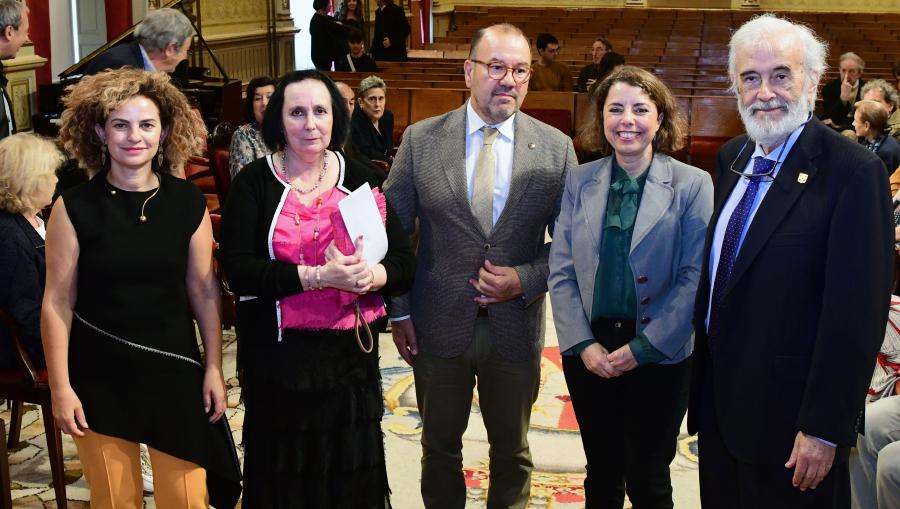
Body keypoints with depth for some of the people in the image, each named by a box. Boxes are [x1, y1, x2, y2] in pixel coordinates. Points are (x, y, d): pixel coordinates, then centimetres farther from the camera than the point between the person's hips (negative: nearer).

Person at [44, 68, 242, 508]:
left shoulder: (188, 202, -2)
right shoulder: (74, 207, -8)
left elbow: (204, 292, 3)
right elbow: (57, 303, -6)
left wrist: (214, 368, 2)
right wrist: (60, 388, -8)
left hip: (174, 370, 1)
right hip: (99, 375, -1)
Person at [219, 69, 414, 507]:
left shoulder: (360, 179, 3)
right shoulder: (253, 183, -3)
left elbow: (404, 263, 0)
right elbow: (237, 270, -14)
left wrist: (370, 275, -22)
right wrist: (318, 276, -24)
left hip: (351, 353, 2)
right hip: (277, 356, -2)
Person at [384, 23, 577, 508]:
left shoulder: (556, 148, -4)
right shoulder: (421, 139, -4)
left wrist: (526, 280, -14)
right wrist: (398, 310, -3)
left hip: (516, 327, 0)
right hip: (438, 325, 0)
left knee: (512, 451, 17)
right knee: (440, 447, 17)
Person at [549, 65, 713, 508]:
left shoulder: (692, 184, -5)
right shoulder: (579, 181, 3)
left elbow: (695, 278, -9)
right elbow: (561, 271, 2)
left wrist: (643, 347, -14)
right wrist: (582, 343, -8)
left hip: (659, 356, -2)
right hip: (589, 352, 3)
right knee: (601, 473, 14)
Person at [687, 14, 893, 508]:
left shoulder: (852, 171, -18)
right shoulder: (732, 157, 6)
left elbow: (855, 313, -20)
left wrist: (824, 428, -19)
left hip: (789, 414, -7)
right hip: (719, 401, 7)